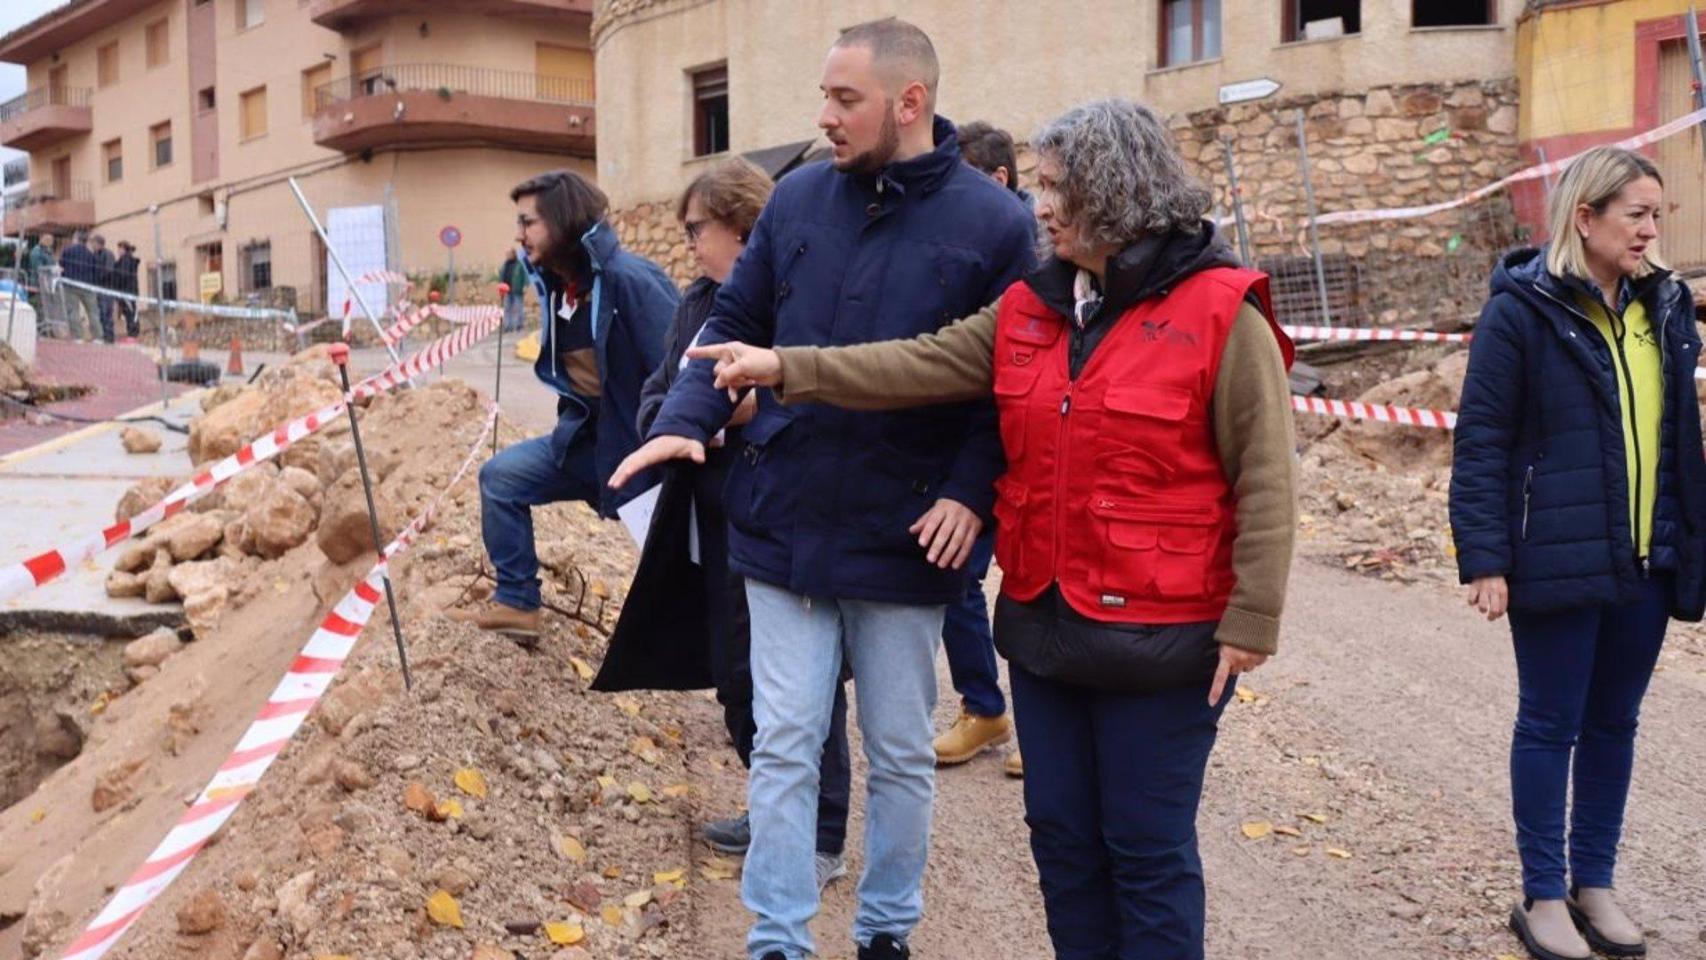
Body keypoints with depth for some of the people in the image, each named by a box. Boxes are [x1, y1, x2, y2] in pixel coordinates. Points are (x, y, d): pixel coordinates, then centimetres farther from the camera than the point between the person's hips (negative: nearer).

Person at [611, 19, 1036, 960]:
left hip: (904, 539, -2)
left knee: (900, 753, 13)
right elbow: (735, 324, 8)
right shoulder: (797, 198, 2)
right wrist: (685, 420, -8)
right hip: (783, 523, 2)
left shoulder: (993, 222, -7)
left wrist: (970, 492, -17)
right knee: (783, 746, 7)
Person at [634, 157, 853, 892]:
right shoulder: (699, 301, 12)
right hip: (721, 521, 9)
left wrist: (736, 406, -25)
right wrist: (668, 421, -4)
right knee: (734, 669, 18)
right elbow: (659, 390, 17)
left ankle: (822, 837, 16)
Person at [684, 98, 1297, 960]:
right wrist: (787, 368, -10)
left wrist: (1250, 621, -13)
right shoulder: (1029, 307, 6)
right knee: (1059, 832, 17)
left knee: (1146, 847, 7)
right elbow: (922, 365, -1)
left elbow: (1263, 482, -12)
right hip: (1043, 621, 6)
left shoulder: (1220, 312, -12)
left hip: (1158, 637, -6)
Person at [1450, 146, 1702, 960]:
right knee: (1550, 725, 5)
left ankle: (1594, 883, 28)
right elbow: (1481, 443, -12)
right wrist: (1485, 558, -16)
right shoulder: (1524, 310, -10)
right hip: (1558, 561, -6)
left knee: (1614, 725, 14)